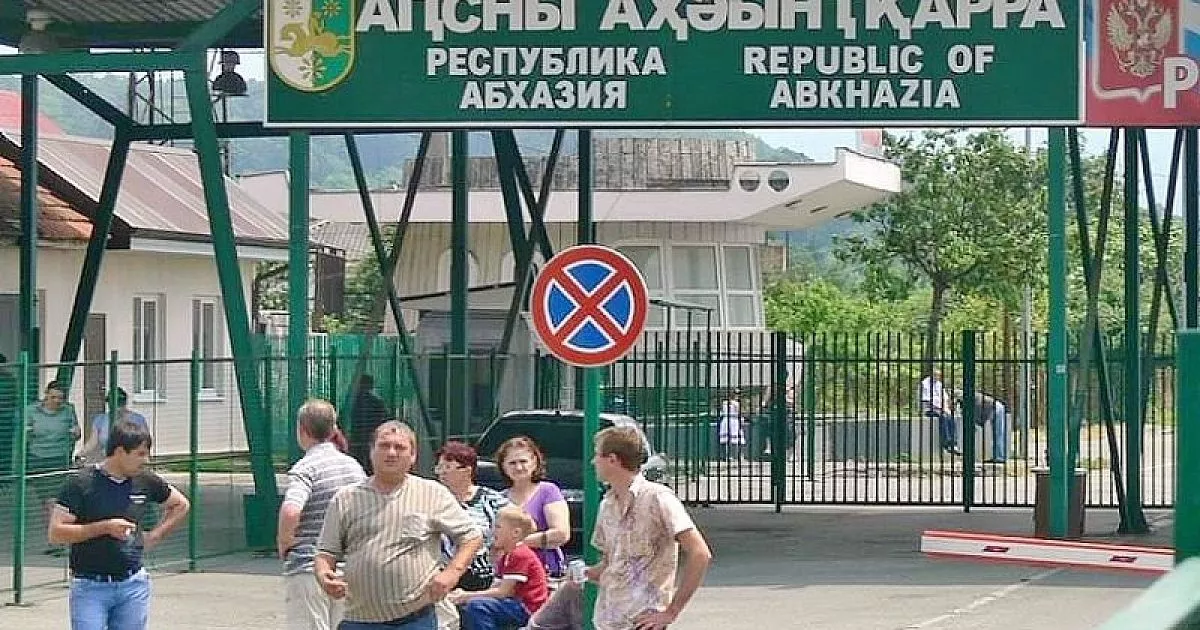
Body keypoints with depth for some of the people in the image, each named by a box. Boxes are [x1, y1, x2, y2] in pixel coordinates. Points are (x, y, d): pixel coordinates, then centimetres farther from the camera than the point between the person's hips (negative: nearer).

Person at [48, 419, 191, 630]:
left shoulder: (145, 481, 5)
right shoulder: (81, 483, -8)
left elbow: (181, 504, 23)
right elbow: (55, 533, -12)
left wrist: (155, 535, 11)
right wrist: (105, 527, -17)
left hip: (133, 586, 4)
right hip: (89, 587, -4)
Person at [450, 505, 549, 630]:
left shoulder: (520, 555, -16)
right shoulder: (505, 556, 17)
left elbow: (503, 592, -19)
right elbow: (496, 588, 9)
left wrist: (469, 595, -16)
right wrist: (465, 595, -6)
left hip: (529, 609, -11)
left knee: (478, 606, -26)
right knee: (467, 608, 12)